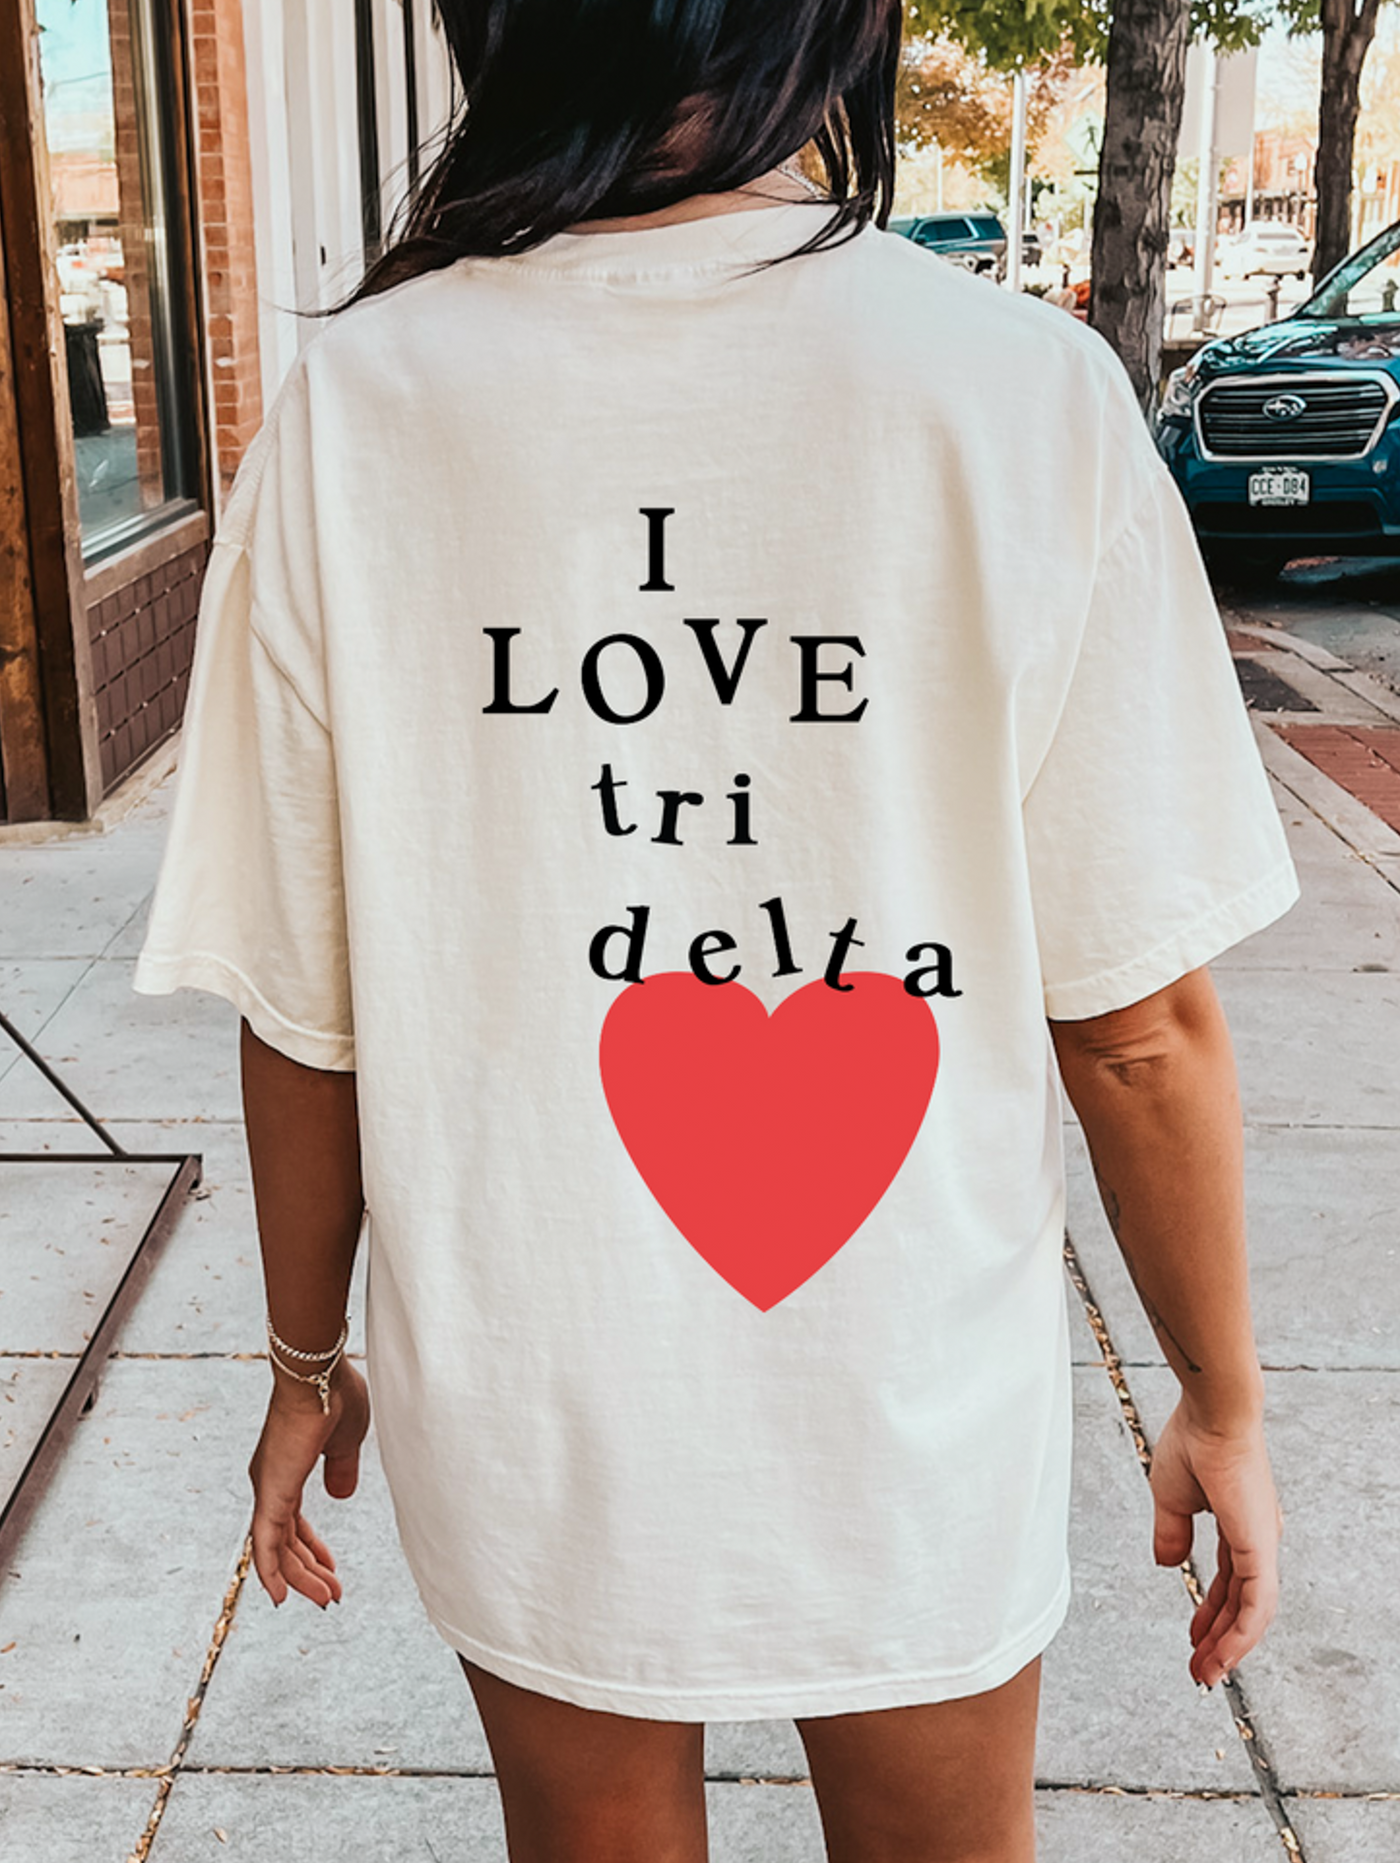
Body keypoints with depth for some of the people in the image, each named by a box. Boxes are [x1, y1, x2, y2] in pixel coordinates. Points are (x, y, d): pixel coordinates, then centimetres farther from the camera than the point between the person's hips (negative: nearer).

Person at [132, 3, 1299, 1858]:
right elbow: (1140, 1021, -13)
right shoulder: (1033, 397, -17)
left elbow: (303, 1012, -8)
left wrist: (308, 1360, 9)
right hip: (925, 1427, 0)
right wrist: (1221, 1401, 4)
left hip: (534, 1432, 1)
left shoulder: (358, 406, -14)